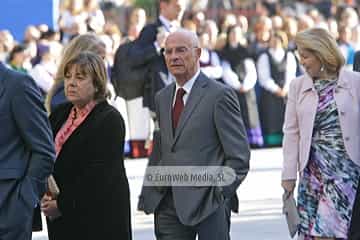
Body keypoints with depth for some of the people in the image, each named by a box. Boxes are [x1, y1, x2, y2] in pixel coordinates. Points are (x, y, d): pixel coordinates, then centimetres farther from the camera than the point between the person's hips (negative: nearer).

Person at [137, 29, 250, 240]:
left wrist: (220, 193, -13)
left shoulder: (220, 95, -5)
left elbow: (239, 155, -7)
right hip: (168, 205, 5)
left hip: (208, 206, -5)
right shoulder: (162, 98, 16)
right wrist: (148, 193, 10)